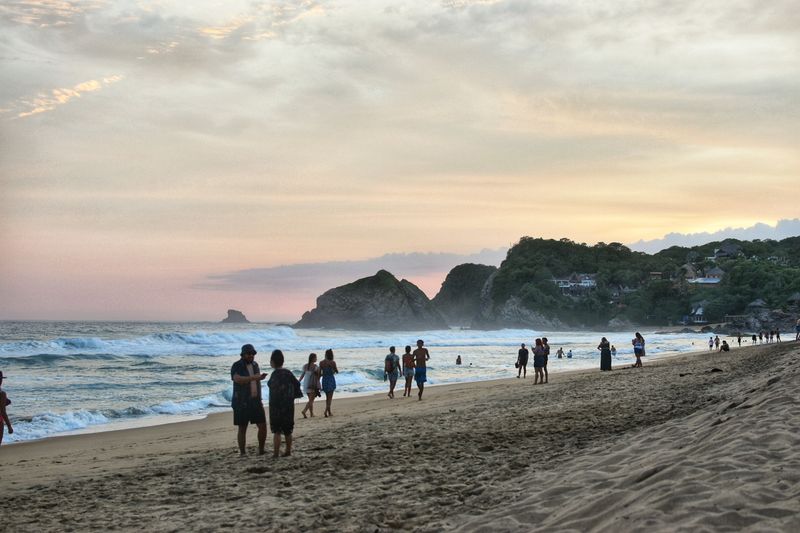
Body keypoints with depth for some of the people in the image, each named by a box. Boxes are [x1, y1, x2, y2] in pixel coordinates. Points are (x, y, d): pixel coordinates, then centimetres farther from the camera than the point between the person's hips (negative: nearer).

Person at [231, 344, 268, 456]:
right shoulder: (236, 366, -9)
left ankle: (261, 450, 13)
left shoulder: (255, 365, 11)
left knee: (263, 426, 0)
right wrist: (254, 377, -37)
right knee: (242, 429, 1)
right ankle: (242, 453, 10)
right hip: (242, 403, -5)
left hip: (256, 401, 5)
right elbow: (238, 379, -28)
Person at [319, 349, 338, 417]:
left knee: (327, 397, 17)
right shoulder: (332, 362, -11)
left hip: (324, 380, 4)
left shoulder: (321, 363, -2)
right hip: (331, 379, -4)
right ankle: (326, 411, -17)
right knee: (330, 397, 0)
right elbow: (337, 372, -1)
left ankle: (329, 412, 21)